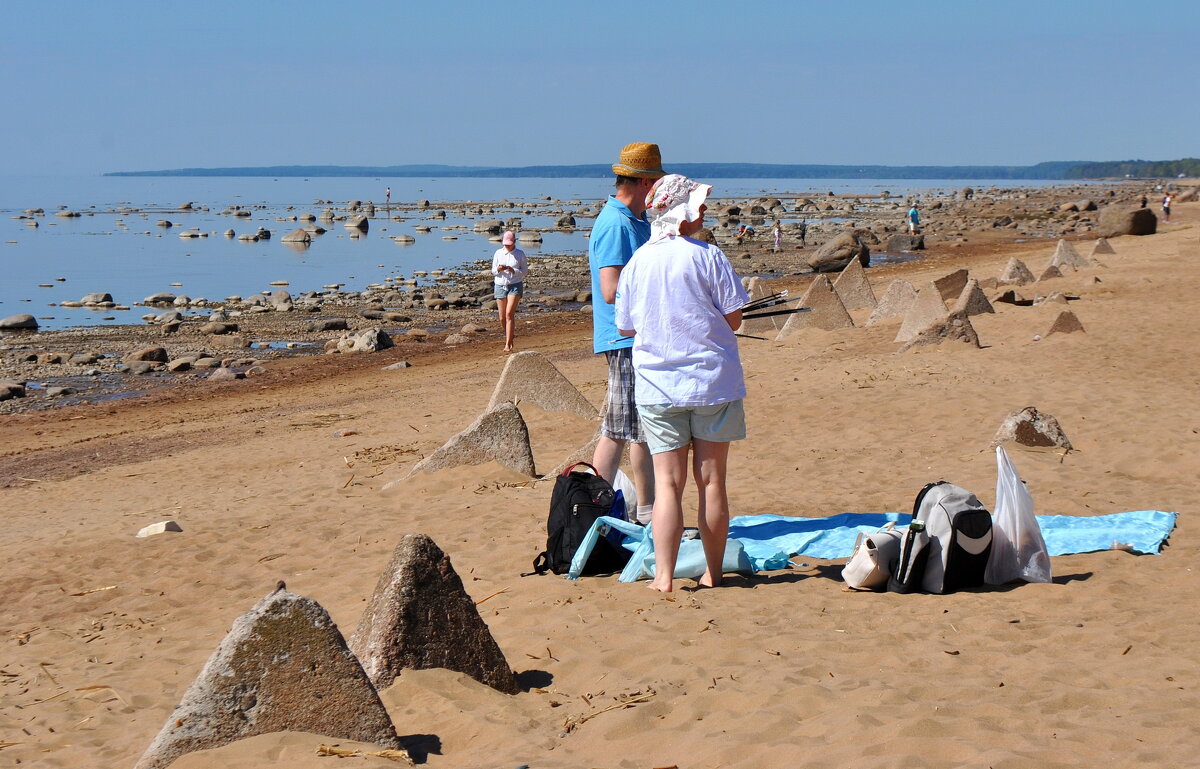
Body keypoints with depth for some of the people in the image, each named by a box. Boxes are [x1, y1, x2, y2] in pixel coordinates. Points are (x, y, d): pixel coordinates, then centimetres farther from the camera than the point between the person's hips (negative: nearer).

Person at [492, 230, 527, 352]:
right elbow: (493, 271, 9)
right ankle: (508, 336, 31)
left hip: (515, 285, -3)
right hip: (500, 285, 3)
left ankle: (508, 344, -15)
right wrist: (498, 269, -15)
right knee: (502, 317, 5)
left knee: (509, 314, -16)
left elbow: (525, 271, -1)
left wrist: (513, 270, -18)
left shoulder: (520, 254, -1)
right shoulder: (498, 253, 6)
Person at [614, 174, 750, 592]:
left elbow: (625, 326, 10)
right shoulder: (707, 256, -8)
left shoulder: (637, 262, 3)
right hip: (712, 380, -2)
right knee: (711, 480, 7)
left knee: (668, 483, 5)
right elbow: (733, 317, -6)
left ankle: (664, 575, -1)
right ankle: (713, 572, 13)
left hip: (656, 385, 2)